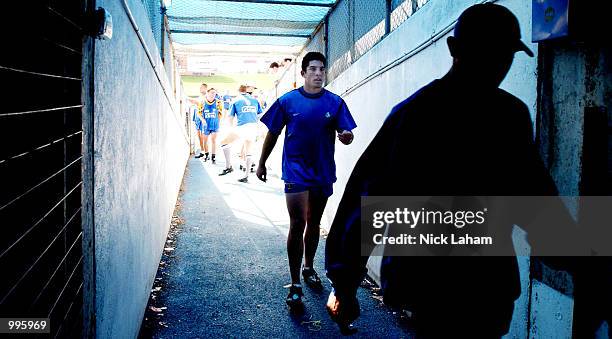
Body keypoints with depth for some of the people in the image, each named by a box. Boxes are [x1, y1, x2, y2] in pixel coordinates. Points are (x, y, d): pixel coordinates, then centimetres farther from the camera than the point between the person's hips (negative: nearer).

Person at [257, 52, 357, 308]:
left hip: (323, 172, 3)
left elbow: (346, 134, -4)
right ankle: (295, 285, 1)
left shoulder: (335, 102, -1)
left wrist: (346, 136, -28)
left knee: (314, 224, 17)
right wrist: (262, 163, 8)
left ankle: (309, 267, 38)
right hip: (296, 172, -2)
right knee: (297, 225, -9)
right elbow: (273, 133, 4)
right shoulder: (288, 100, -3)